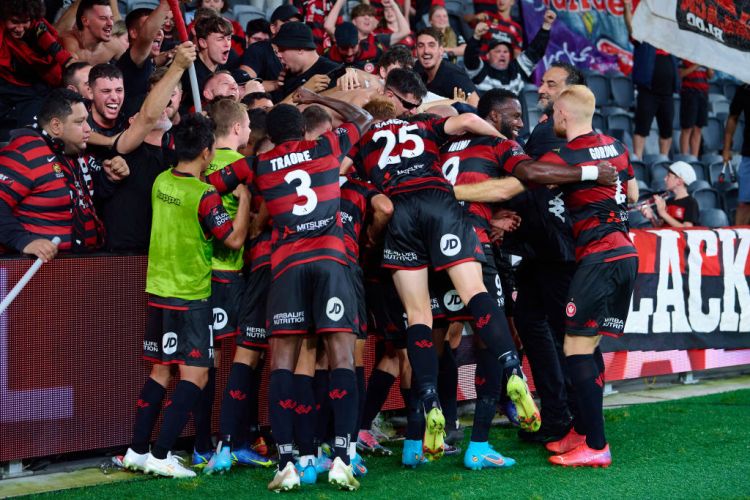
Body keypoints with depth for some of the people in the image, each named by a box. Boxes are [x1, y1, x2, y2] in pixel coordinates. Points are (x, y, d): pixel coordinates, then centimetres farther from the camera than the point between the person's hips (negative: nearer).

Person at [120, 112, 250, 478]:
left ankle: (137, 451, 14)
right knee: (195, 375, -3)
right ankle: (161, 456, -9)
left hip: (157, 290, 7)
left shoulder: (161, 183, 3)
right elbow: (234, 239, -16)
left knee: (160, 371, 14)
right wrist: (244, 197, -8)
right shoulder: (204, 195, -18)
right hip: (190, 296, -7)